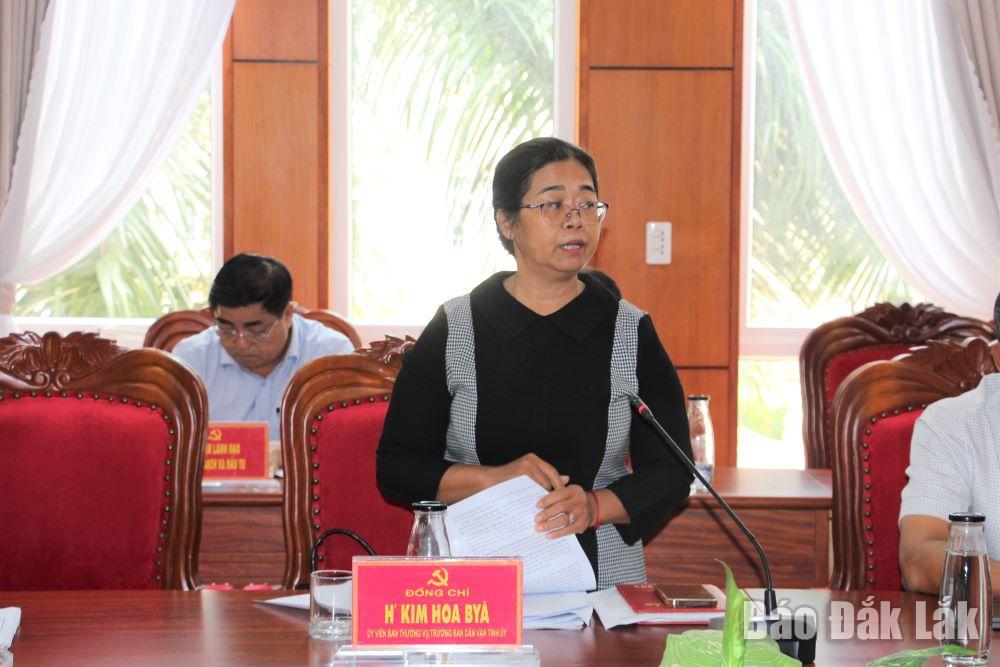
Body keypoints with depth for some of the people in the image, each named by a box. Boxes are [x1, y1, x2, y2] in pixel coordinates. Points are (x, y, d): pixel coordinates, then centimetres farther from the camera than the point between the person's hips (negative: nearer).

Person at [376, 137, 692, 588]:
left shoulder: (632, 332, 8)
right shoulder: (452, 330, 6)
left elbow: (671, 471, 8)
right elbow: (396, 467, 6)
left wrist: (596, 507, -11)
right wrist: (493, 478, -11)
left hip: (605, 575, 1)